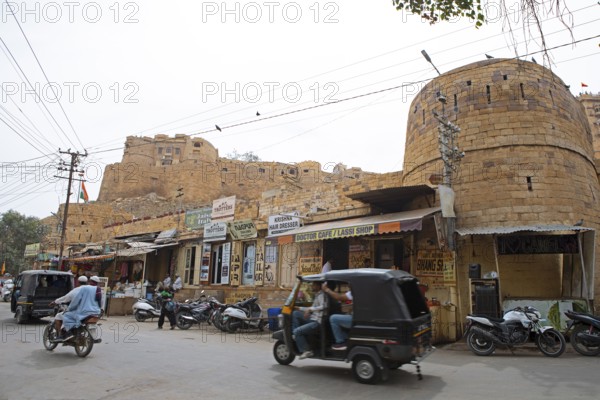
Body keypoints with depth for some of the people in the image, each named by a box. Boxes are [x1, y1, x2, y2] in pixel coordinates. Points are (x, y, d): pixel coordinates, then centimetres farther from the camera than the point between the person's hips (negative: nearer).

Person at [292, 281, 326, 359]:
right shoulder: (317, 295, 17)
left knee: (297, 331, -17)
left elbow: (323, 307, -29)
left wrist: (310, 309, -31)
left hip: (317, 321, -10)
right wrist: (299, 308, 22)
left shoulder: (321, 295, -12)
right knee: (295, 313, 7)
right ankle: (296, 335, 3)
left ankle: (307, 351, -8)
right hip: (312, 319, 10)